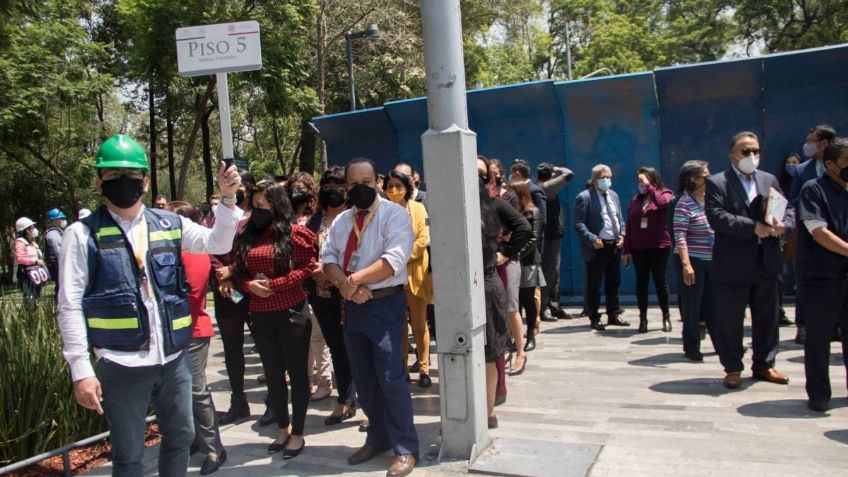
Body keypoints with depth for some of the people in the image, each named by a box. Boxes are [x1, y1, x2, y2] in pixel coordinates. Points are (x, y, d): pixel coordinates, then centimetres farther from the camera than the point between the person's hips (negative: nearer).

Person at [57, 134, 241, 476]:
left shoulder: (170, 225, 6)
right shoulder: (83, 234, -4)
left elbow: (218, 243, -3)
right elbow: (70, 305, -5)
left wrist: (227, 199, -18)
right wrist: (81, 370, -10)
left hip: (174, 358, 4)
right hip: (121, 366, -3)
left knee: (181, 437, 19)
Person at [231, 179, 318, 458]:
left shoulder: (294, 232, -8)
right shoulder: (248, 235, 8)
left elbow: (308, 266, -11)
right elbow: (238, 271, 11)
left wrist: (274, 284, -17)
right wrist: (249, 285, -10)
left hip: (292, 312, -5)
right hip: (260, 315, 6)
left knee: (296, 372, 6)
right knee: (272, 374, 16)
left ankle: (298, 433, 19)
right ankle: (283, 428, 32)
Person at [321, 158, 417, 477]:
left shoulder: (394, 214, -8)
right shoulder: (341, 221, 13)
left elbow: (394, 260, -20)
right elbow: (328, 259, 5)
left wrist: (354, 280, -19)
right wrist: (346, 285, -15)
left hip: (384, 304, -7)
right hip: (352, 306, 7)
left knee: (390, 379, -7)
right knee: (363, 380, 15)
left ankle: (405, 449, 8)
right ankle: (378, 438, 31)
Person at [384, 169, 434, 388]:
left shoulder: (418, 208, 2)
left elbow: (423, 239, -6)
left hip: (414, 271, -1)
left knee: (419, 323, 4)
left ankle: (424, 368, 13)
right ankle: (400, 367, 19)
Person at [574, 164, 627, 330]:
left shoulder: (613, 195, 14)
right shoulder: (584, 197, -8)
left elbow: (620, 218, 20)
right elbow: (578, 224, -13)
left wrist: (622, 234, 3)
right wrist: (592, 239, -21)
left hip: (614, 246, 7)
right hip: (597, 248, -7)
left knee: (614, 283, 14)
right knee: (594, 286, 2)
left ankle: (613, 315, 26)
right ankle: (594, 319, 12)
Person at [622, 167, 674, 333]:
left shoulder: (665, 194, 0)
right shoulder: (636, 199, 10)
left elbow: (662, 203, -27)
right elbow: (629, 226, 8)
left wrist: (648, 185, -18)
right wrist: (626, 249, 3)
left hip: (659, 247, -3)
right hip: (638, 248, 3)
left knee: (660, 281, 3)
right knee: (641, 282, 5)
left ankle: (666, 316, 16)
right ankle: (643, 318, 12)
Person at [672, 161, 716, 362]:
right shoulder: (685, 204, -11)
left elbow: (716, 230, 19)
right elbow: (680, 236, -17)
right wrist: (686, 264, -23)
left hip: (712, 261, 6)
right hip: (693, 262, -6)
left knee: (713, 304, 11)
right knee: (692, 306, 2)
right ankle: (691, 348, 14)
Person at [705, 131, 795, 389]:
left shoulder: (770, 180, 13)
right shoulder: (717, 183, -5)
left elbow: (788, 209, 11)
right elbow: (717, 217, -17)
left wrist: (784, 225, -12)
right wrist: (753, 227, -23)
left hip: (767, 262, 5)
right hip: (733, 266, -5)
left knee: (767, 317, 14)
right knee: (729, 320, 3)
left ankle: (764, 365, 29)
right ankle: (732, 369, 17)